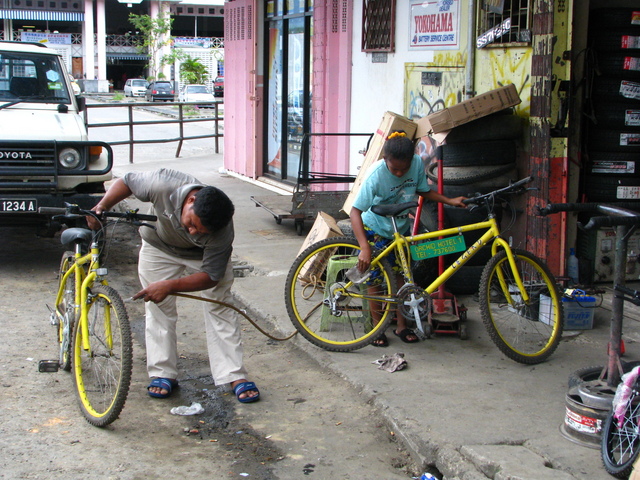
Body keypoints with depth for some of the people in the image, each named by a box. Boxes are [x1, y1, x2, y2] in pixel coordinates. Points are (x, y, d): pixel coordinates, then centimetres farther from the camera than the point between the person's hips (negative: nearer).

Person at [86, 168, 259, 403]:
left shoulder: (222, 233, -40)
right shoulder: (164, 185, -39)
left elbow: (211, 276, -32)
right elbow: (126, 182, -19)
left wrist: (170, 286, -42)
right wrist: (103, 205, -33)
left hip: (205, 255, -1)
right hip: (159, 248, 2)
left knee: (220, 309, -7)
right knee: (159, 310, -1)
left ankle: (235, 376, -1)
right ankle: (163, 374, 9)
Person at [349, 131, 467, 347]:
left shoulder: (417, 163, -19)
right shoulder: (376, 176, -32)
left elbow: (423, 190, 2)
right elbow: (355, 211, -32)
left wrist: (449, 201, -11)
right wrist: (364, 248, -41)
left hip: (401, 229, 4)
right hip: (375, 230, -4)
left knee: (402, 276, 5)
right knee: (374, 278, -1)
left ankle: (401, 325, 19)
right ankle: (377, 326, 15)